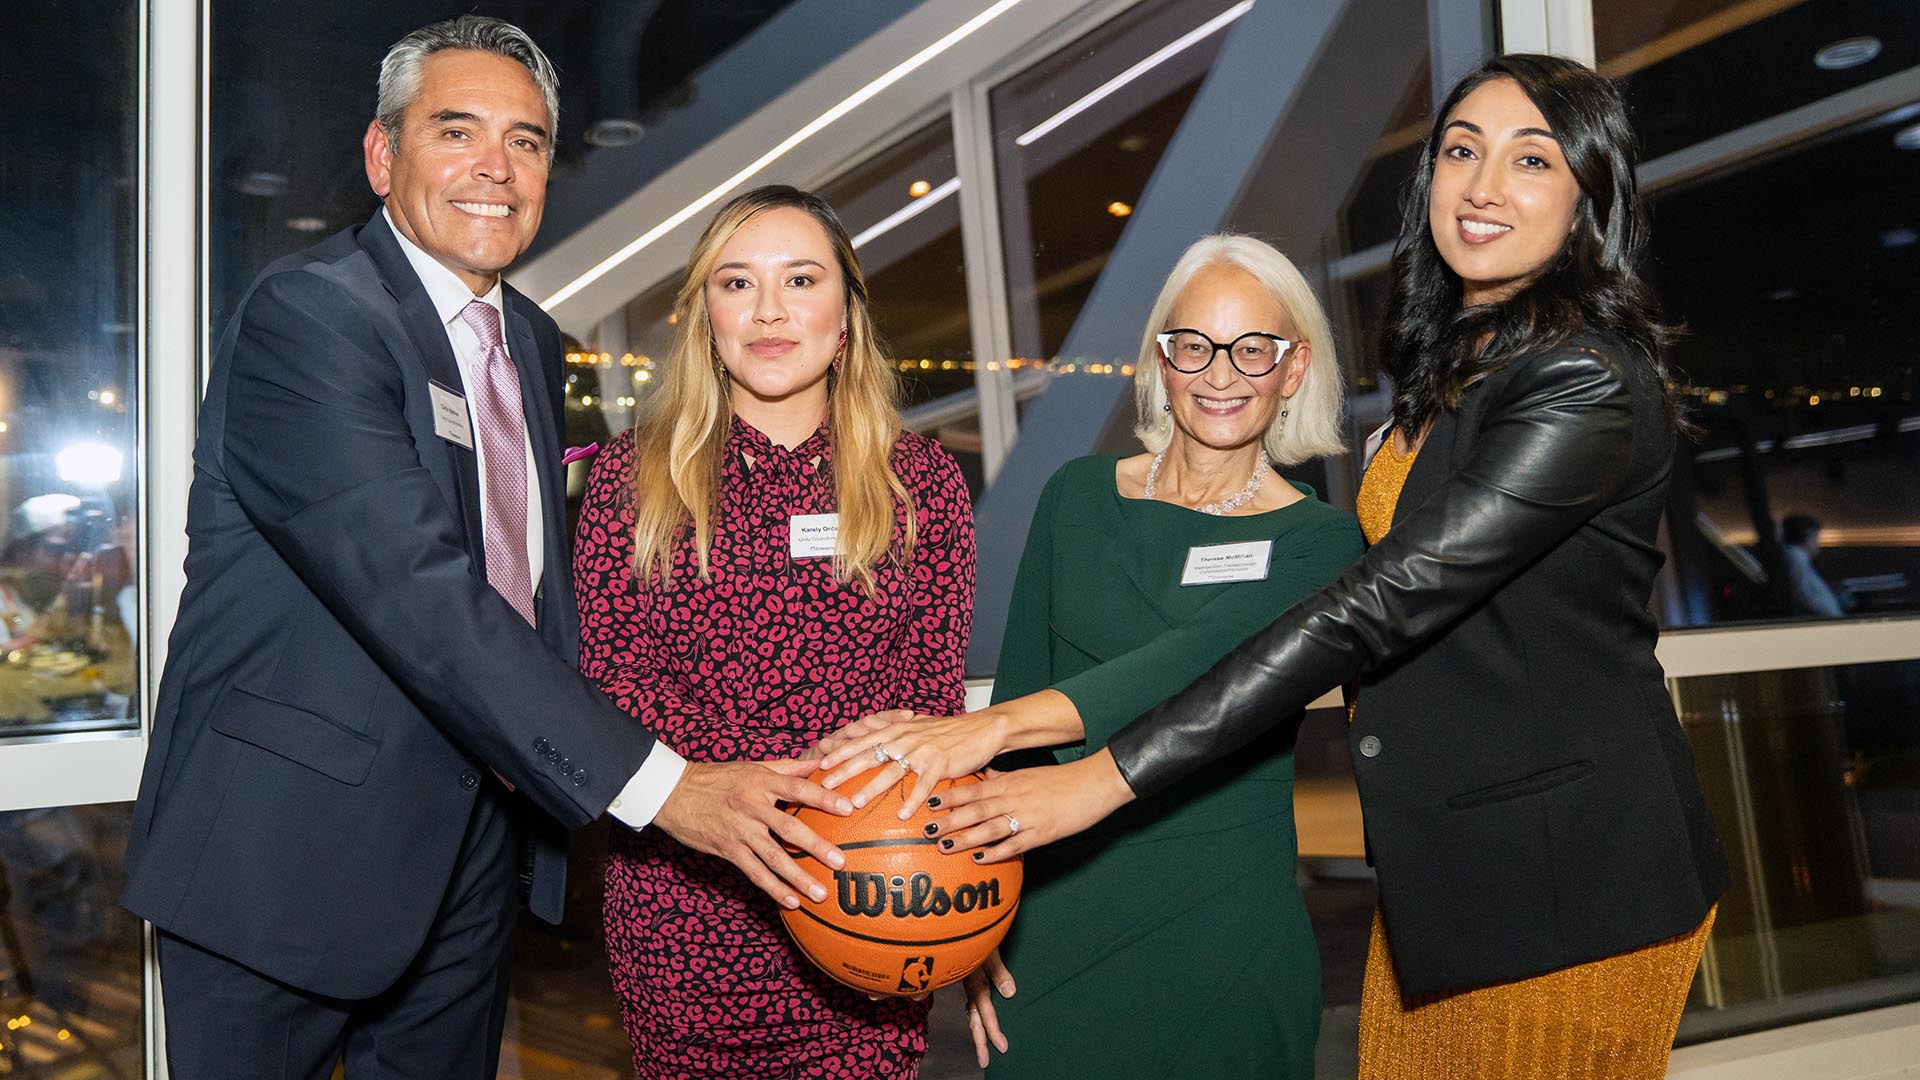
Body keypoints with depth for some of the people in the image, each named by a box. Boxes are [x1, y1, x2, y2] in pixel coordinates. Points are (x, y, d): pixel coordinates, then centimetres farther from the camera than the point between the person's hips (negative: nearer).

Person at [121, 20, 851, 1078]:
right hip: (290, 848, -7)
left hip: (471, 847, 7)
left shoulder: (532, 340, 10)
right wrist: (657, 783, -30)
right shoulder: (307, 312, -17)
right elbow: (418, 592, -28)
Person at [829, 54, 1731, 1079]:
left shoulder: (1589, 385, -20)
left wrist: (1113, 773, -28)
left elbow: (1379, 607, -27)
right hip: (1441, 859, 8)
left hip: (1567, 880, -7)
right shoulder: (1456, 361, 8)